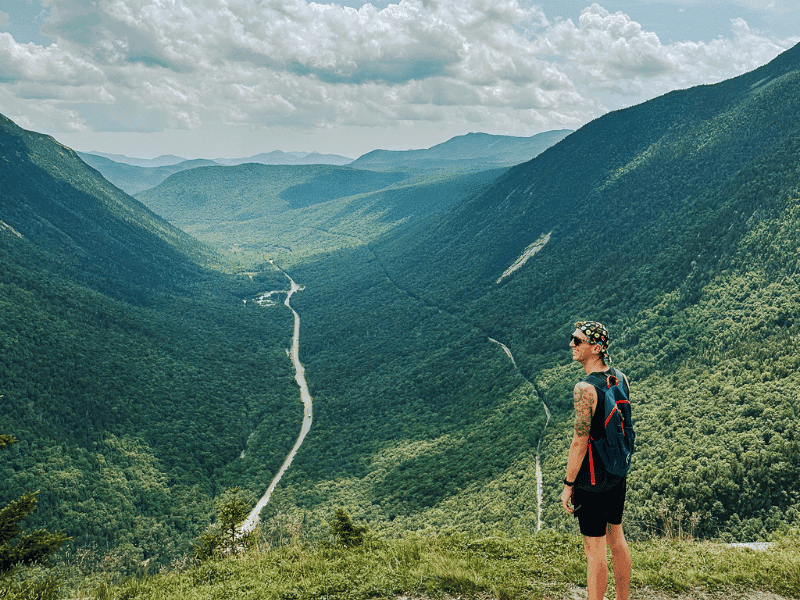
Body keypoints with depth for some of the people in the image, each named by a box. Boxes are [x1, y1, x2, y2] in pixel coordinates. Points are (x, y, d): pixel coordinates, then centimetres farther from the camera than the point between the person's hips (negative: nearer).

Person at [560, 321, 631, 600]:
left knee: (594, 550, 2)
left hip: (592, 480, -8)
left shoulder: (584, 389, -22)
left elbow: (580, 442, -21)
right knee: (616, 538, 20)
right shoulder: (621, 378, 3)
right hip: (617, 473, 8)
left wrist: (568, 485, -14)